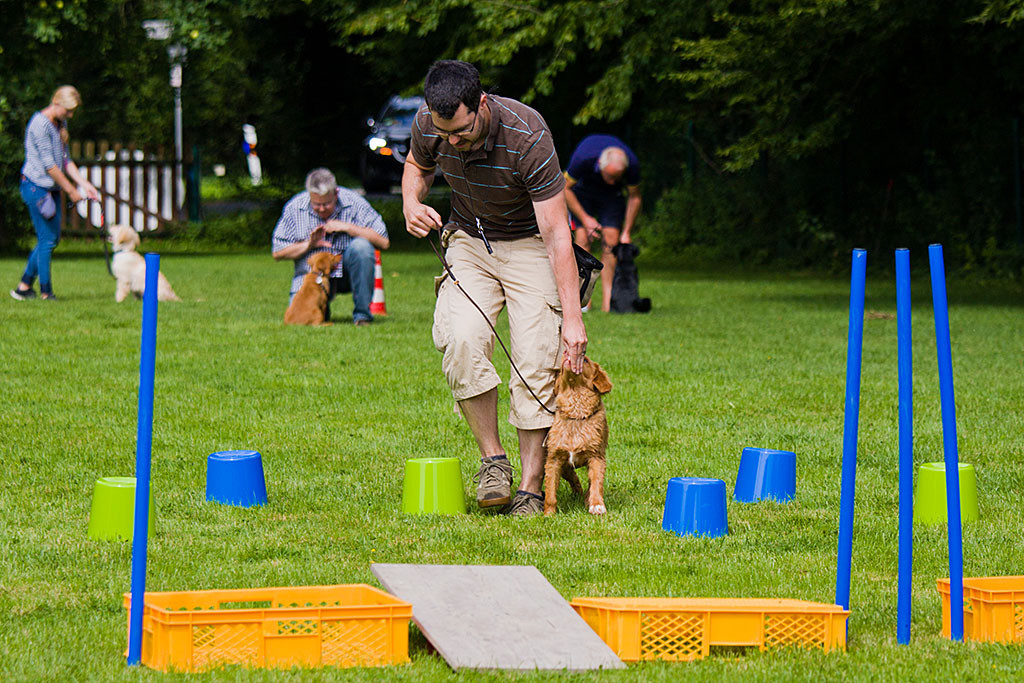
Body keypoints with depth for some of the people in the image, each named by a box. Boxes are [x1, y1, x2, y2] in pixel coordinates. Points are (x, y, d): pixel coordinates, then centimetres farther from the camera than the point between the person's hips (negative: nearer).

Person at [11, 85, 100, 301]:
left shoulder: (61, 124, 13)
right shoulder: (40, 124, -17)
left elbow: (65, 160, 17)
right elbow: (49, 165, -18)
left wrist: (84, 184, 7)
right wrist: (71, 190, -13)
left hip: (52, 188, 9)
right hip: (36, 186, -9)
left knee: (52, 238, 10)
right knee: (47, 239, -7)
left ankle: (24, 287, 17)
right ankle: (45, 292, 0)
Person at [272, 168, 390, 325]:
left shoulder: (353, 203, -10)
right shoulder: (295, 208, -5)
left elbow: (383, 242, -14)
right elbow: (277, 253, 0)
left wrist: (348, 227, -21)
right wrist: (308, 245, -14)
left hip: (347, 271, -1)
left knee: (361, 246, -31)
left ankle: (362, 313, -17)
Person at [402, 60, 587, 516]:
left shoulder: (527, 136, -30)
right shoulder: (428, 126, -16)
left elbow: (556, 234, -28)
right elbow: (417, 166, 12)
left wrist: (572, 318, -32)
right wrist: (411, 202, -12)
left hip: (529, 243, -3)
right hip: (468, 240, 3)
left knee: (537, 362, -16)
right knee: (461, 340, -24)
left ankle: (531, 487, -7)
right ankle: (492, 459, -11)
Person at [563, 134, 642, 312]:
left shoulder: (632, 164, -31)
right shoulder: (582, 158, -38)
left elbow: (634, 197, -11)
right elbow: (565, 189, -20)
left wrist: (626, 232, -13)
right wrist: (585, 218, -23)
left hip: (611, 196, 2)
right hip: (582, 190, -2)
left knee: (610, 242, -13)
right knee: (583, 239, -17)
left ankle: (607, 302, -14)